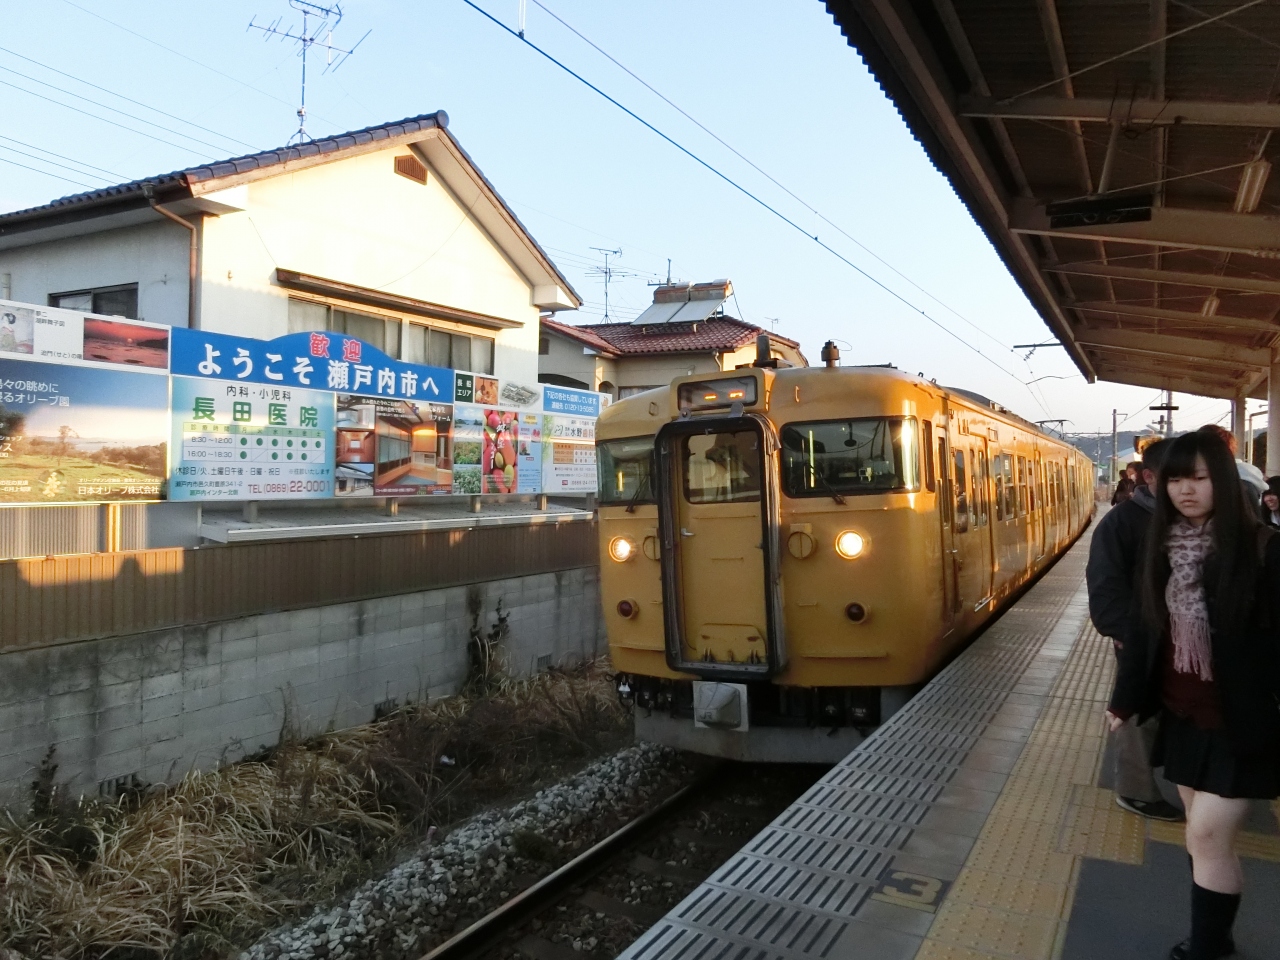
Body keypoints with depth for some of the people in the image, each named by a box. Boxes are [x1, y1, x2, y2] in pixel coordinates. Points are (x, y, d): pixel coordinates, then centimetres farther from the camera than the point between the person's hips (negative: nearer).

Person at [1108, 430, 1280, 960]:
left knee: (1207, 837, -1)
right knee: (1206, 836, 16)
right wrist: (1124, 700, 12)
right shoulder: (1161, 546, 2)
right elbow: (1141, 629, 8)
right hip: (1180, 717, 5)